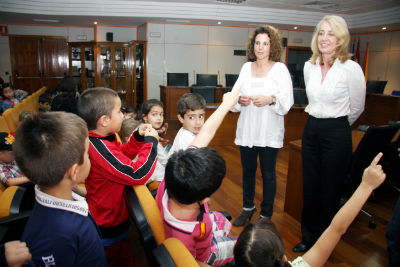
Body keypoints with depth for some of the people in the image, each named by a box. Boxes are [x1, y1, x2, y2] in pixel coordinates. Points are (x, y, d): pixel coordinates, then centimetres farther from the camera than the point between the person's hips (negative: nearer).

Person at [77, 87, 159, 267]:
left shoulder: (100, 139, -2)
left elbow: (122, 154, 15)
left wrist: (138, 136, -1)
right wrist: (151, 141, -23)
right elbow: (137, 174, -34)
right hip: (108, 226, -8)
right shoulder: (100, 148, -33)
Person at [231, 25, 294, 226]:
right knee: (248, 170, 14)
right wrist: (240, 99, -14)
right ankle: (248, 208, 33)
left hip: (269, 130, -4)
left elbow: (287, 101, -8)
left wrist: (270, 100, -26)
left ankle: (266, 215, 21)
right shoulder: (246, 67, 11)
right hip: (247, 128, 4)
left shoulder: (280, 68, 0)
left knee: (268, 173, 4)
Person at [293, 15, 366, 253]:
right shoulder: (309, 67, 5)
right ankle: (308, 238, 32)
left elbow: (357, 108, 1)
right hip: (311, 130, 5)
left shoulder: (351, 68, -12)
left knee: (330, 191, 8)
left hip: (337, 133, -5)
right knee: (310, 187, 13)